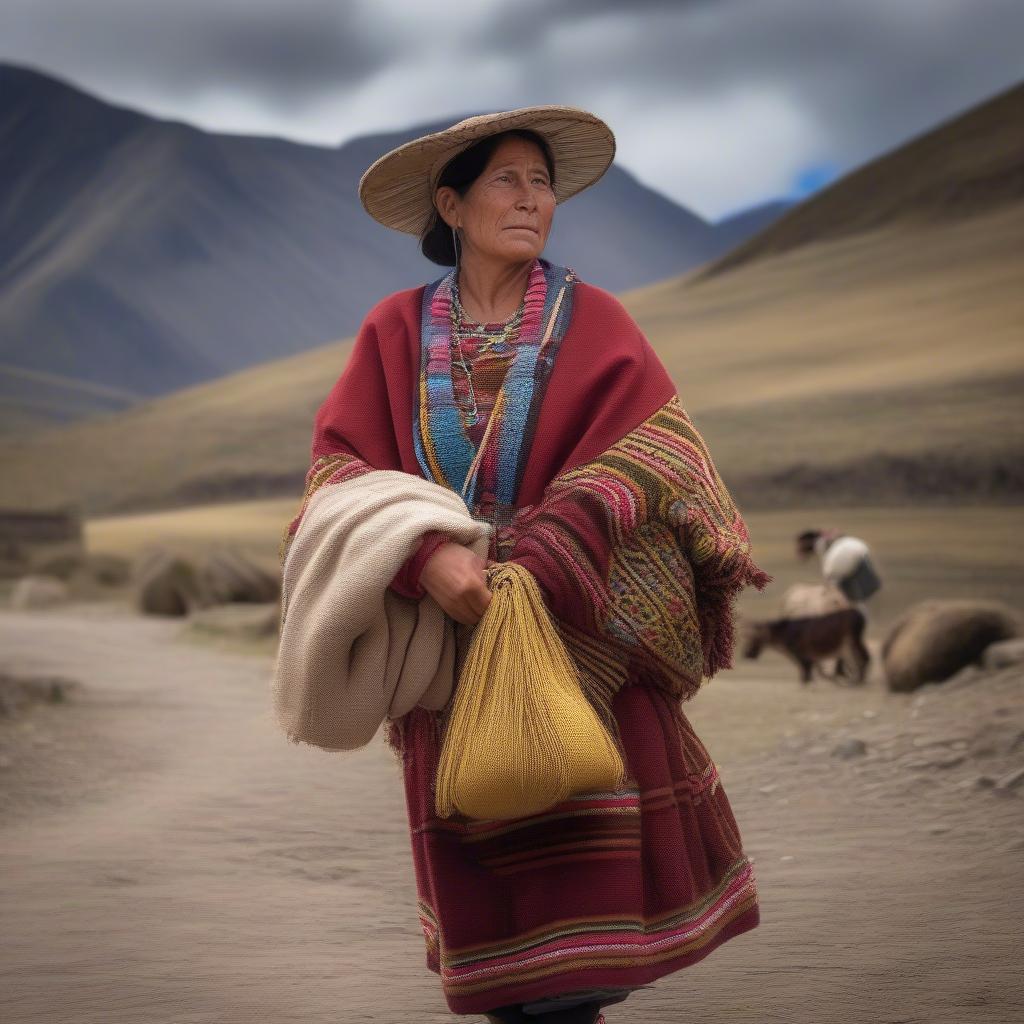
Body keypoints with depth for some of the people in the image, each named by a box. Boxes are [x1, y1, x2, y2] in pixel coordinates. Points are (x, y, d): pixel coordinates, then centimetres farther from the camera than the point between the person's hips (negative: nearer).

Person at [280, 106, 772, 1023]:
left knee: (582, 850, -1)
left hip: (582, 629, -1)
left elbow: (647, 457, -9)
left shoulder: (593, 320, 2)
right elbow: (341, 466, -6)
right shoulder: (396, 331, 3)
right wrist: (427, 556, -23)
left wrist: (539, 567, -22)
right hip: (453, 623, 1)